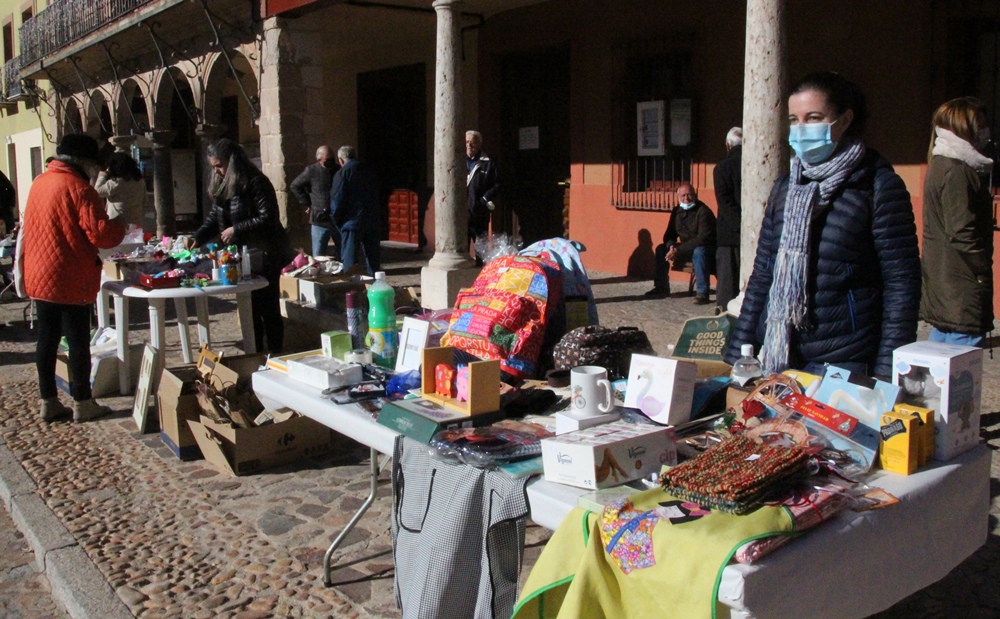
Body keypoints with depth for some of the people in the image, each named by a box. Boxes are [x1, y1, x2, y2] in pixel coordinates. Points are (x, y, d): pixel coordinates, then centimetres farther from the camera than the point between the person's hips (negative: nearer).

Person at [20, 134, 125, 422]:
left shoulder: (38, 183, 10)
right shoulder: (79, 188, -15)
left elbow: (27, 230, 19)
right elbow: (100, 234, -18)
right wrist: (121, 225, -1)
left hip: (39, 277, 8)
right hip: (71, 280, -8)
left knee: (47, 338, 12)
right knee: (78, 340, 2)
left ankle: (48, 402, 20)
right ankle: (82, 403, 10)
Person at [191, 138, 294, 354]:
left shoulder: (255, 182, -15)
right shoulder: (222, 186, 11)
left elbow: (268, 218, -20)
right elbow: (214, 217, 16)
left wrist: (236, 229, -19)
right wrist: (198, 238, 1)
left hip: (264, 255, -8)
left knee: (268, 307, -2)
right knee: (249, 306, 13)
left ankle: (275, 355, 7)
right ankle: (255, 353, 23)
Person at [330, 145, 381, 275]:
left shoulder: (342, 173, -8)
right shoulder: (368, 171, 10)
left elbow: (337, 200, -11)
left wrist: (336, 219, 2)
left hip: (352, 221, -6)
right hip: (372, 220, 6)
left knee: (349, 259, 1)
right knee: (373, 256, 14)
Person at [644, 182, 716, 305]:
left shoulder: (703, 211, -20)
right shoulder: (677, 211, 3)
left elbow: (703, 238, -28)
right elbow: (669, 234, 7)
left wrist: (678, 250, -31)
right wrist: (671, 246, -18)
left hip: (707, 249, -7)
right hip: (687, 249, 7)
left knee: (698, 251, -39)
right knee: (661, 249, -4)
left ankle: (702, 293, -35)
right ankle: (661, 288, 5)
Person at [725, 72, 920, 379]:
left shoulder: (879, 187, -5)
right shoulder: (785, 188, 10)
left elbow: (902, 285, -8)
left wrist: (886, 377, -14)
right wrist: (738, 354, 8)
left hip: (844, 365, -4)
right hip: (775, 359, 5)